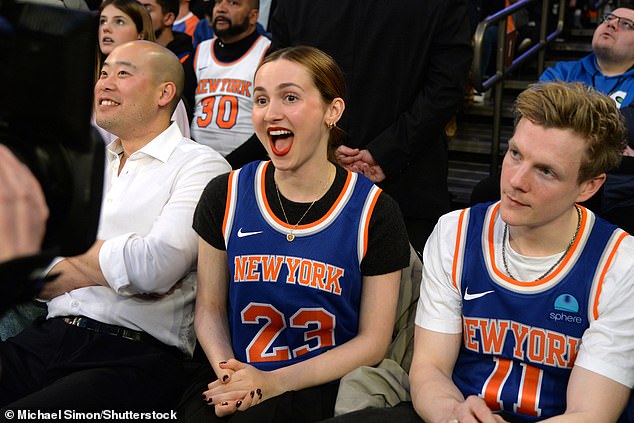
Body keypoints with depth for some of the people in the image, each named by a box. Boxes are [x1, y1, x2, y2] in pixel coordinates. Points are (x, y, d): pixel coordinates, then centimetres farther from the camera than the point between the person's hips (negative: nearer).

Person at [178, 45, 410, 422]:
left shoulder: (375, 212, -6)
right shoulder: (225, 196, 3)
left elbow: (373, 341, -4)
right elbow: (210, 306, 9)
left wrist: (274, 381, -14)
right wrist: (227, 372, -12)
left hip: (324, 389, -2)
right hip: (236, 382, 3)